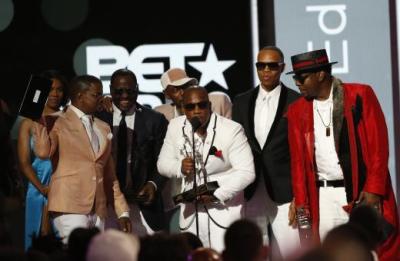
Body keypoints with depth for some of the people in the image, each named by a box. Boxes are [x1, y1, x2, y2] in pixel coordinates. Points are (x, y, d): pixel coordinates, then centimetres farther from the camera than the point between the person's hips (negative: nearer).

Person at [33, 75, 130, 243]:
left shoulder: (103, 128, 20)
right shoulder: (59, 123, 2)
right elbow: (43, 152, -17)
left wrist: (122, 211, 15)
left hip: (98, 210, 5)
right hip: (70, 206, -5)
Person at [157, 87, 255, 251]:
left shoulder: (232, 130, -12)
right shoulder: (175, 127, 1)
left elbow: (246, 172, -14)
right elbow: (162, 163, 9)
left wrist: (217, 194, -24)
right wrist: (180, 167, -14)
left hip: (223, 209, -4)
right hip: (191, 212, 4)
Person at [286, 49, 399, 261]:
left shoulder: (360, 95, -2)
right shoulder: (297, 110, 9)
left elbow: (378, 144, -5)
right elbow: (297, 160, 11)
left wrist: (374, 189, -12)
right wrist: (302, 206, 5)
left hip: (363, 193, -3)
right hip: (324, 199, 3)